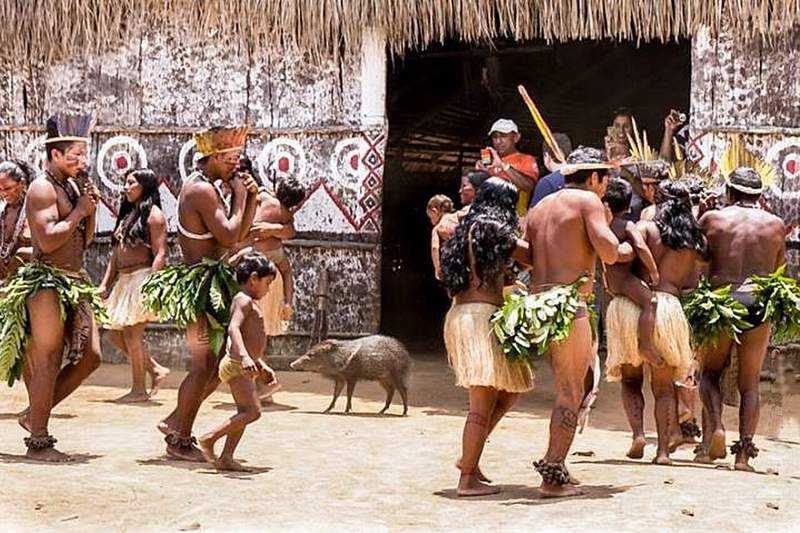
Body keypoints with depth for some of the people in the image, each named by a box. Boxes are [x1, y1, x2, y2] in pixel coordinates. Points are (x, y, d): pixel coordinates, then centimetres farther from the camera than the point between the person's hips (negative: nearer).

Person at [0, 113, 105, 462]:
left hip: (75, 282, 9)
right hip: (47, 281, -9)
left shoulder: (73, 186, 16)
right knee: (48, 362, -6)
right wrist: (79, 211, -13)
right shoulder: (42, 188, -10)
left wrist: (91, 208, 4)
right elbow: (47, 240, -21)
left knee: (90, 356, 6)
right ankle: (38, 443, 1)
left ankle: (35, 414, 18)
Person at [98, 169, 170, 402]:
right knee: (114, 333, 8)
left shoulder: (153, 214, -6)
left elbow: (160, 254, -14)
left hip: (143, 277, -9)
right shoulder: (127, 214, 19)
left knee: (131, 332, -6)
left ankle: (139, 389, 3)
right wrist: (105, 284, 13)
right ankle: (155, 370, 16)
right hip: (124, 280, 9)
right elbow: (116, 253, 20)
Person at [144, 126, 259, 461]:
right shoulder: (202, 190, -17)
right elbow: (229, 237, -23)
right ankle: (180, 441, 7)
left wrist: (251, 197, 5)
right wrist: (239, 197, -12)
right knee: (203, 366, -4)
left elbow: (240, 234, 17)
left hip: (212, 284, 10)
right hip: (201, 287, -10)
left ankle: (174, 421, 24)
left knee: (220, 362, 14)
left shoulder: (204, 186, 16)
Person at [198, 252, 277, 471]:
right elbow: (233, 328, -28)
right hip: (236, 365, -11)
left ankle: (226, 457, 8)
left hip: (245, 366, 11)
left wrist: (261, 366, 33)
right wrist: (244, 356, -41)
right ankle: (208, 439, -13)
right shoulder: (244, 300, -11)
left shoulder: (249, 303, 22)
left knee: (245, 412, 9)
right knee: (252, 411, -16)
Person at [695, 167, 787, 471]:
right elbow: (778, 268, 15)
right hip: (759, 305, 1)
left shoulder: (712, 218, 2)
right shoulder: (775, 224, 7)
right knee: (750, 383, 10)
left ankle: (714, 427, -11)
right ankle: (744, 452, 3)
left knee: (710, 372, 15)